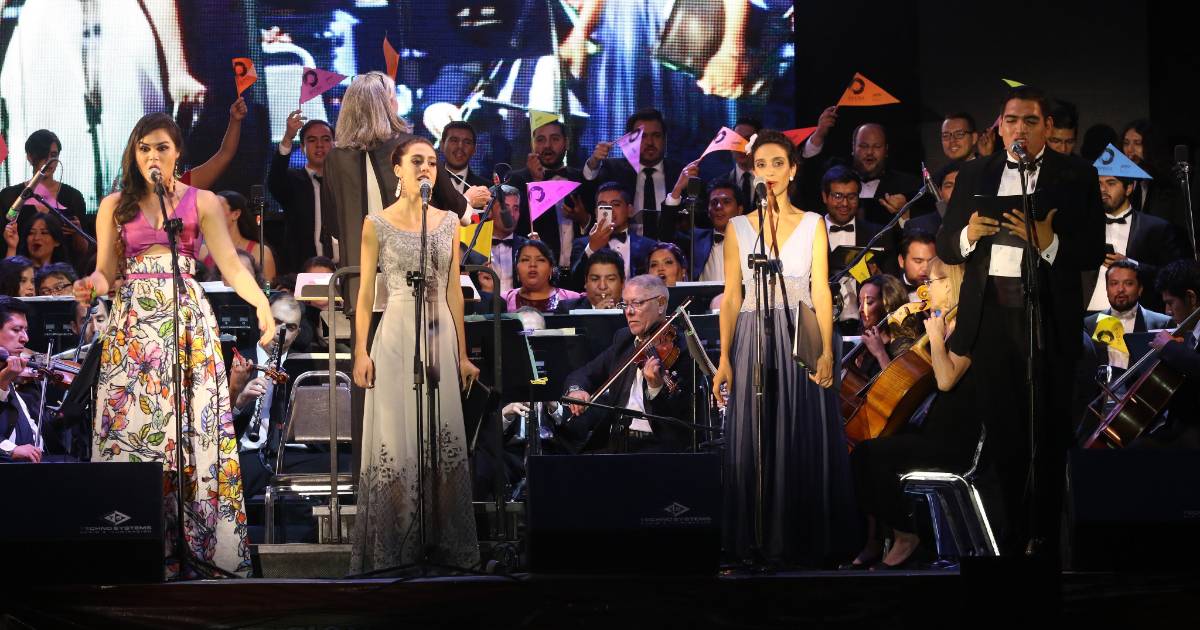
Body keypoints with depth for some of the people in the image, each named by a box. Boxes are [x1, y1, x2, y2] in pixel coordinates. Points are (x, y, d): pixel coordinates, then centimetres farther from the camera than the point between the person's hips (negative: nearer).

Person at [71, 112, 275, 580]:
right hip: (133, 325, 1)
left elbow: (231, 264, -1)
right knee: (130, 426, -5)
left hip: (187, 321, -1)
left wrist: (262, 303, -17)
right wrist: (92, 286, -14)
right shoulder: (115, 206, 11)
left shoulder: (202, 202, 7)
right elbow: (105, 272, 9)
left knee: (191, 429, -6)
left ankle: (197, 547, -4)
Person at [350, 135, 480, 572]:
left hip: (440, 337, 4)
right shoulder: (377, 224, 0)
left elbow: (453, 291, 12)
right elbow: (366, 292, -1)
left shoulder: (449, 222, 10)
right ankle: (393, 547, 3)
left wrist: (462, 353, 10)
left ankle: (444, 541, 9)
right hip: (397, 336, -3)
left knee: (442, 437, 3)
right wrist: (360, 352, -9)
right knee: (397, 439, -3)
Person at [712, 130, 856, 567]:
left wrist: (826, 350, -11)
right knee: (753, 440, -1)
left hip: (801, 339, -1)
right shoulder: (738, 227, 8)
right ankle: (758, 538, 5)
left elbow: (820, 290, 1)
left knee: (805, 439, -2)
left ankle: (804, 536, 5)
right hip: (753, 339, 1)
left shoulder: (812, 224, 7)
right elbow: (731, 296, 6)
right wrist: (724, 358, -2)